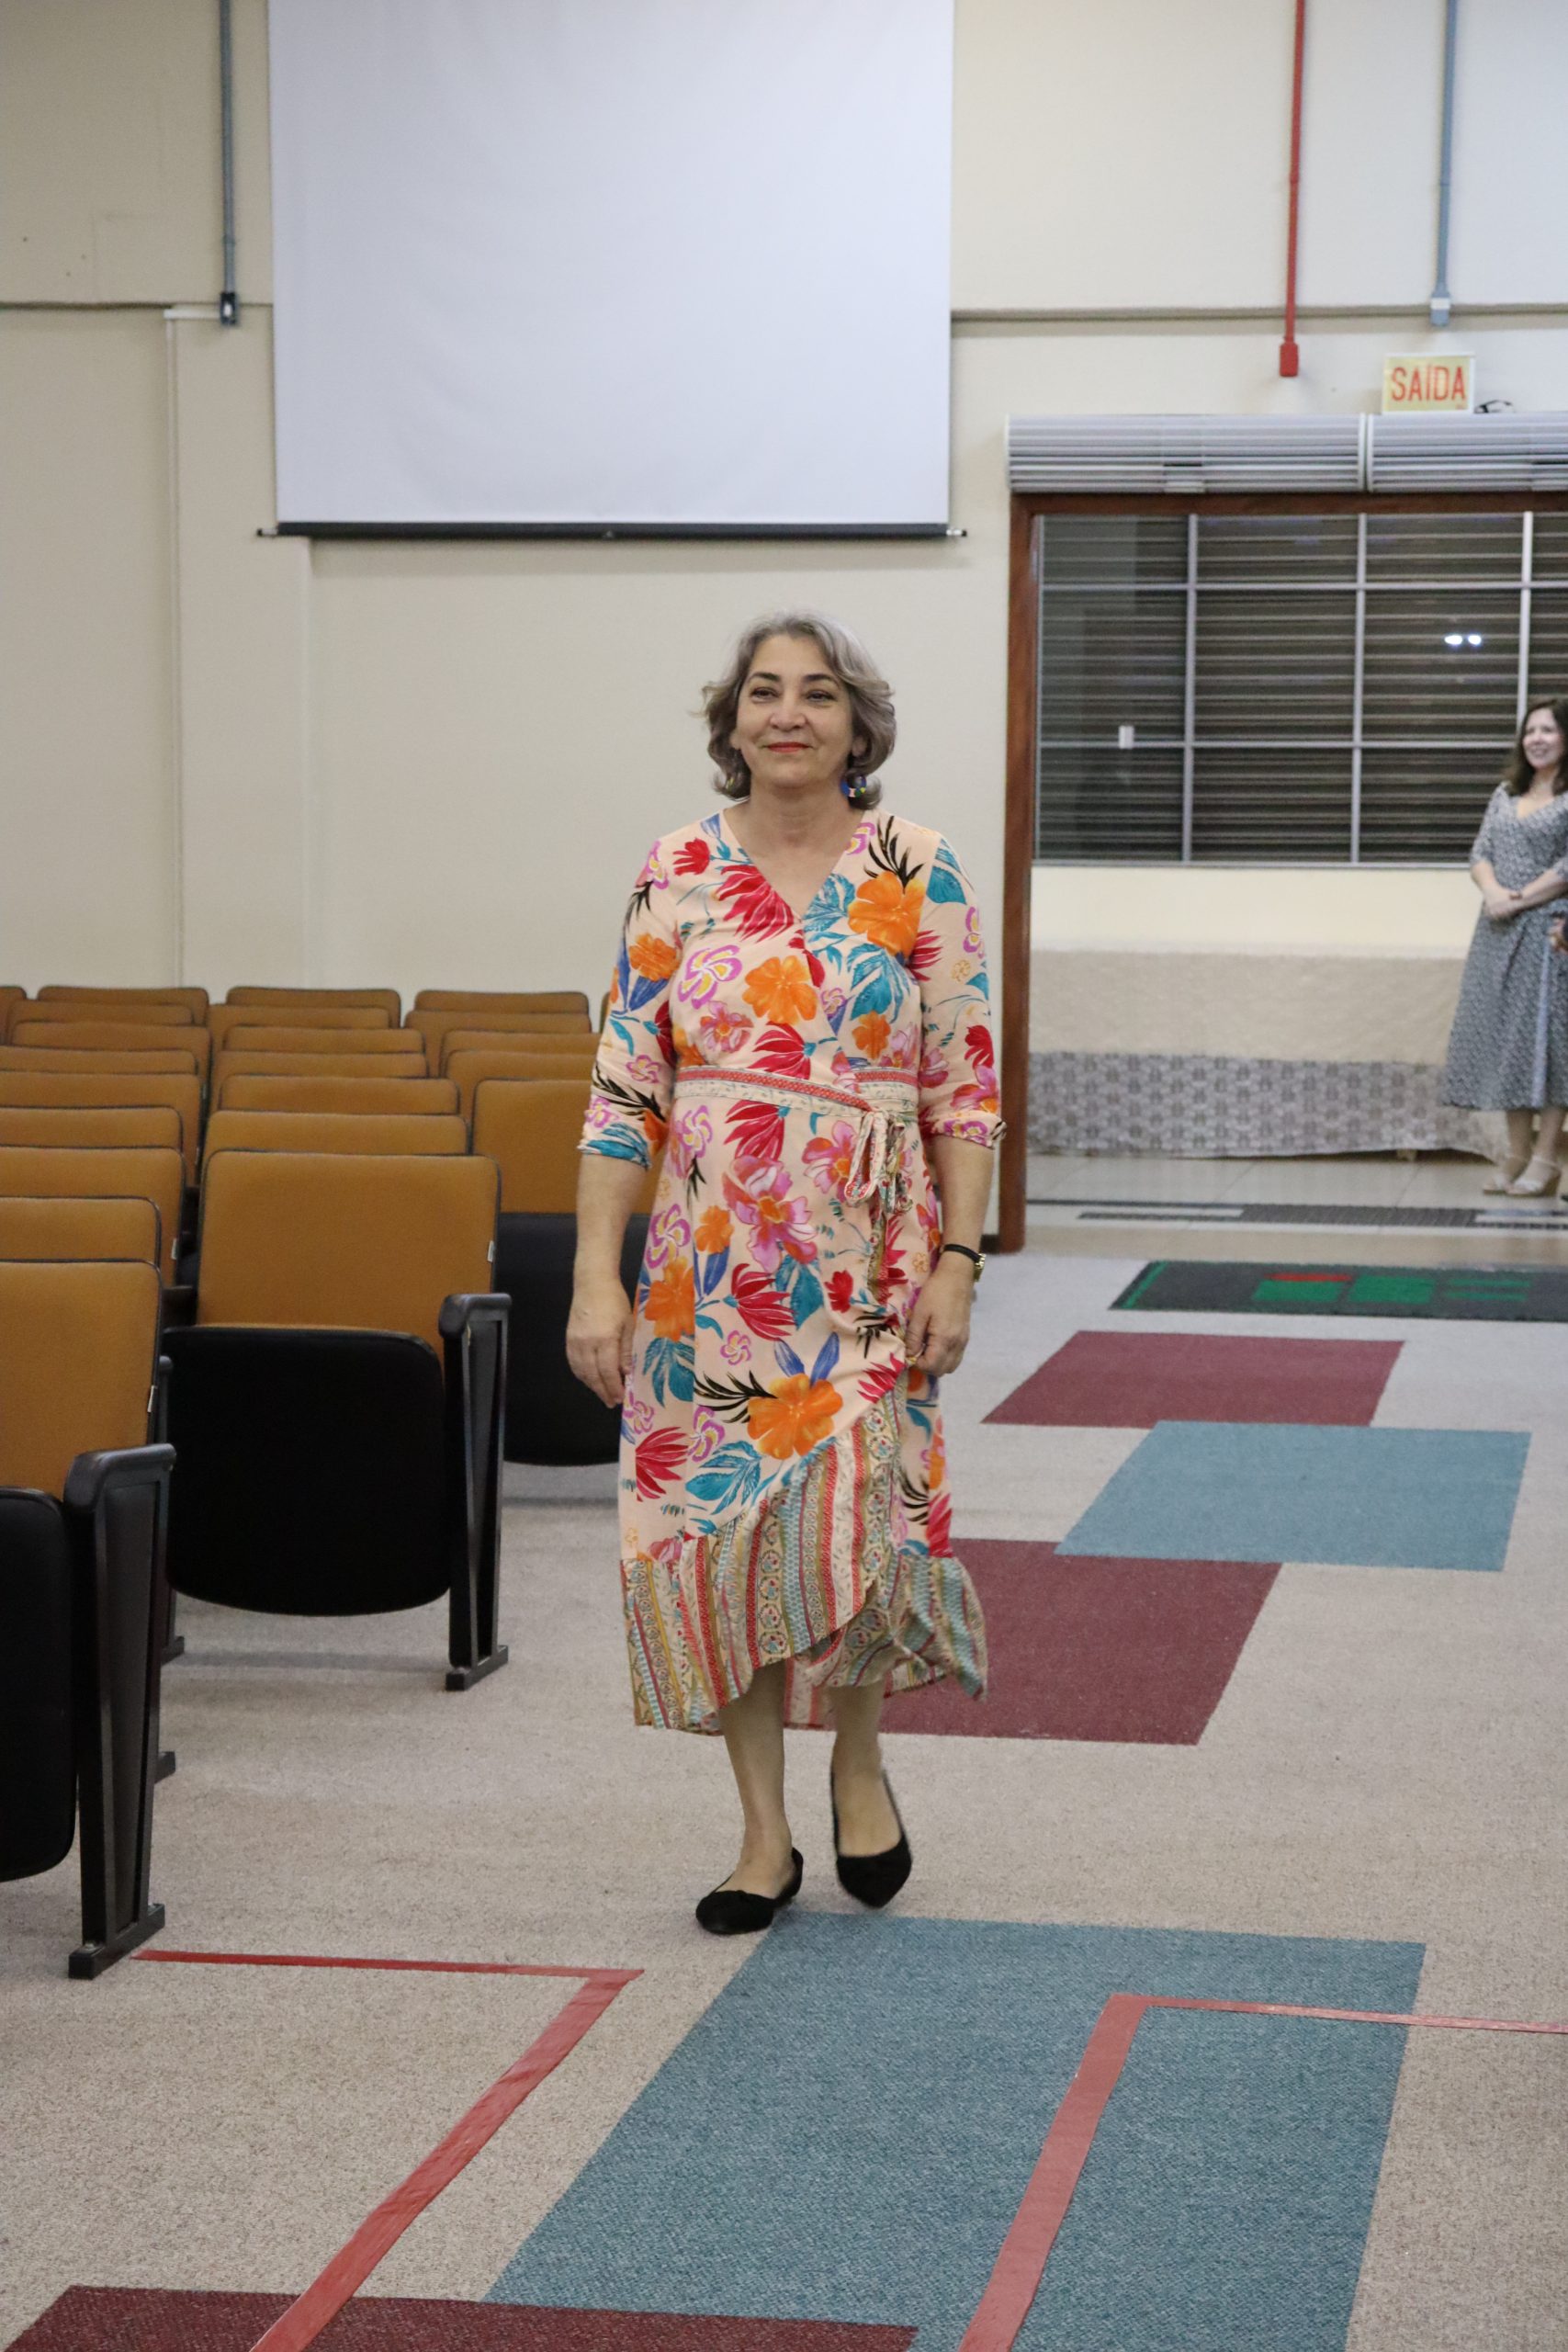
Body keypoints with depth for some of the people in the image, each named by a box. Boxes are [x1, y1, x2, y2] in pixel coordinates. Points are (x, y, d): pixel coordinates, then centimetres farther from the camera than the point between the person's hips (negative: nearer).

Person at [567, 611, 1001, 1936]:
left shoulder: (921, 879, 1)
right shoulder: (679, 876, 4)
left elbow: (965, 1088, 1)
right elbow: (625, 1089, 2)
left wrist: (959, 1258, -7)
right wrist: (596, 1278, -3)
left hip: (866, 1268, -2)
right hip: (711, 1267, 2)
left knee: (853, 1516, -13)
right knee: (715, 1522, 2)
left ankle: (858, 1761, 17)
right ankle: (764, 1835, 17)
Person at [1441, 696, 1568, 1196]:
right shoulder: (1506, 794, 15)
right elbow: (1480, 853, 9)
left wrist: (1519, 900, -14)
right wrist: (1493, 891, -10)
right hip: (1500, 931, 6)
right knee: (1503, 1034, 5)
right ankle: (1518, 1153, 12)